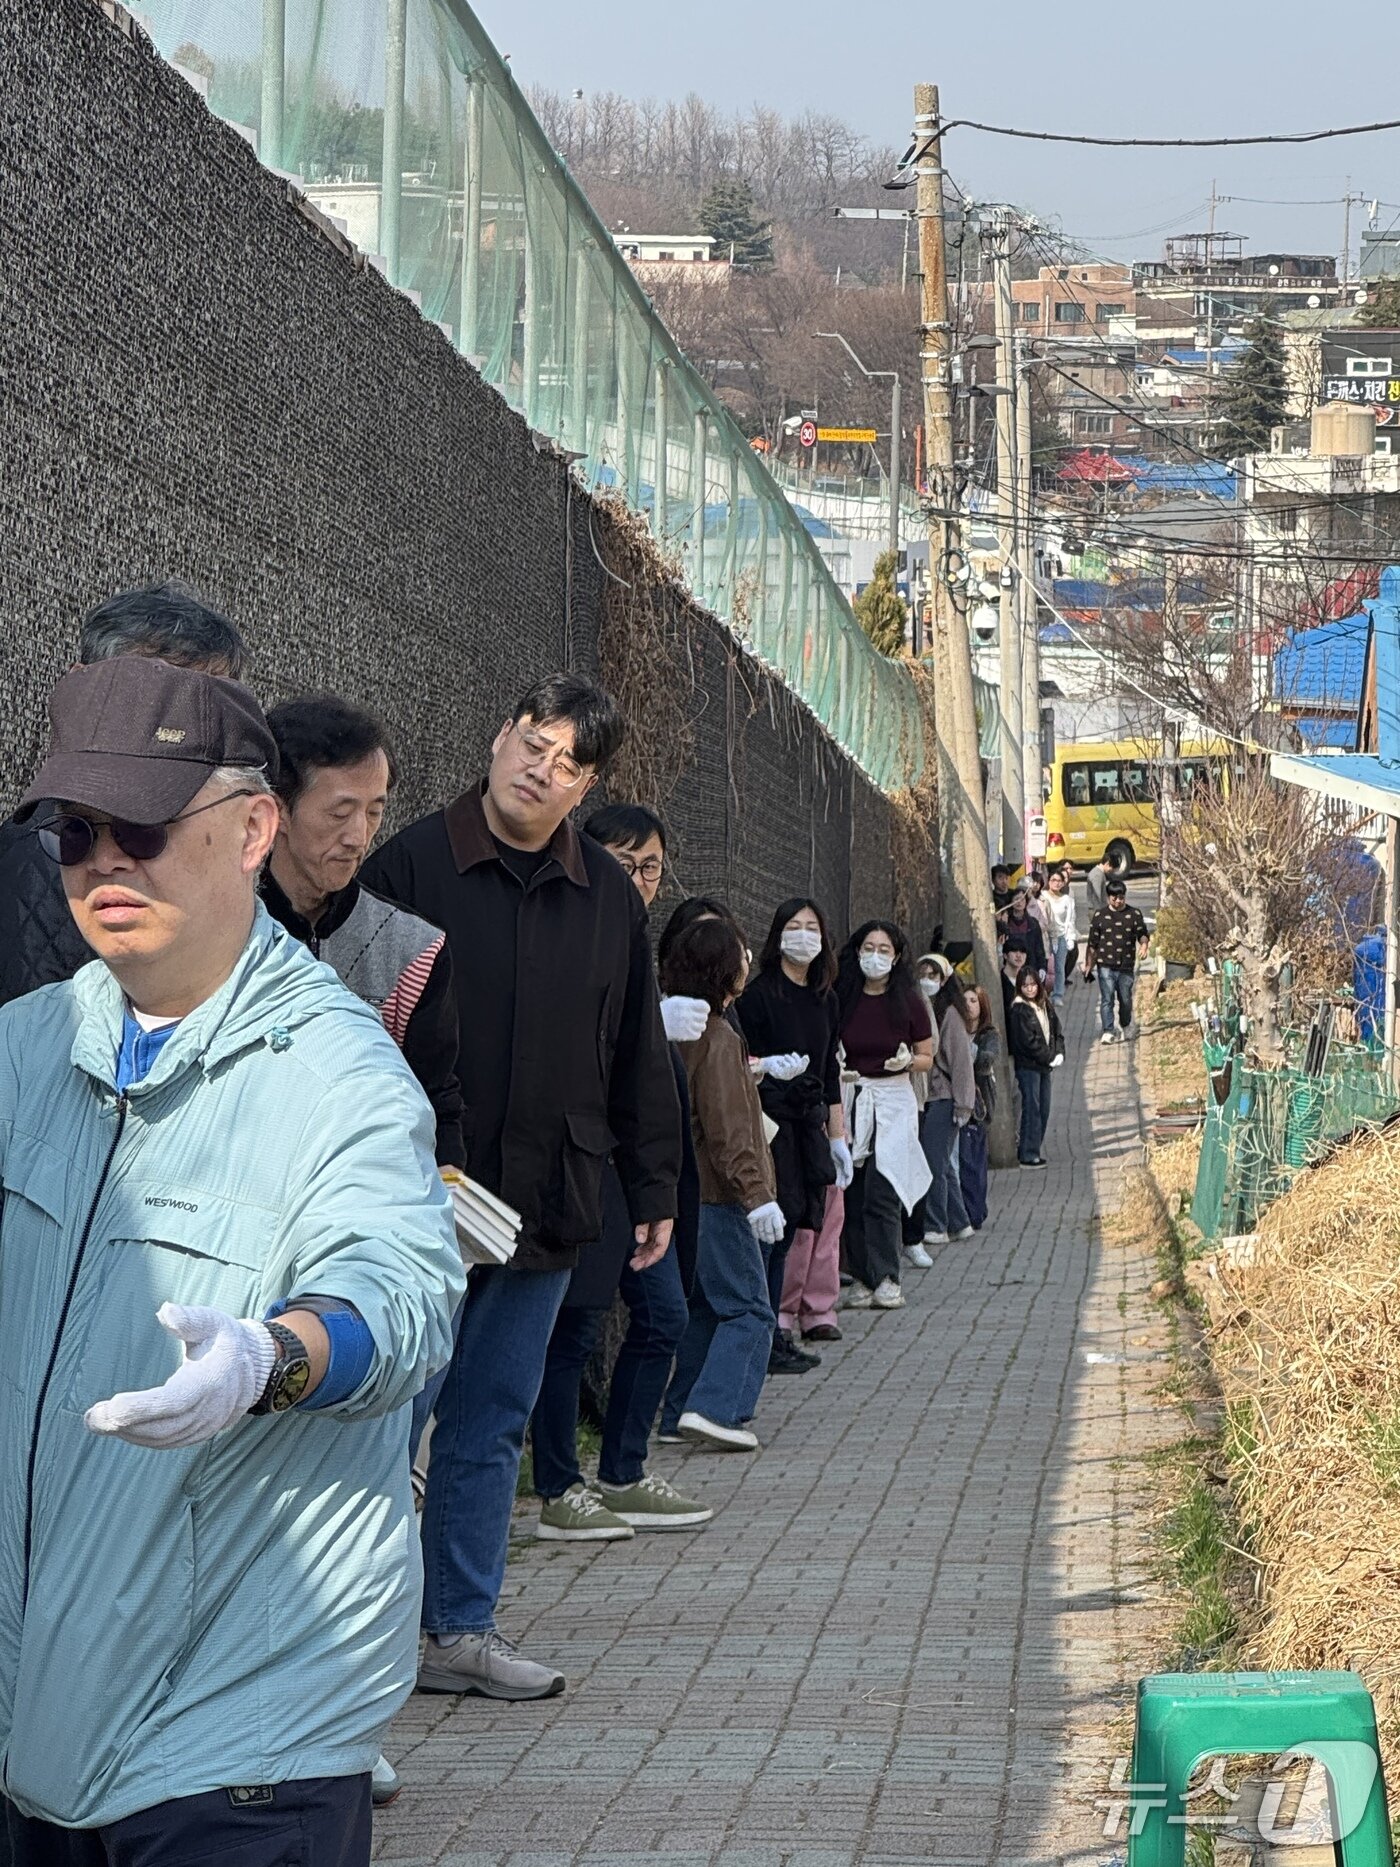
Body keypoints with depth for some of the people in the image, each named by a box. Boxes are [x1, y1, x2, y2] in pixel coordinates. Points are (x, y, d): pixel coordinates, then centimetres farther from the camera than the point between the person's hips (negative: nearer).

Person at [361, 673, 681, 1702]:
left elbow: (640, 1056, 15)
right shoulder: (411, 866, -5)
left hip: (547, 1211, 5)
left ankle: (463, 1627, 20)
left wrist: (654, 1186, 15)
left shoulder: (609, 896, 9)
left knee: (493, 1428, 12)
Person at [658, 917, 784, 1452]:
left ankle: (681, 1415, 15)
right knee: (748, 1310, -6)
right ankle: (715, 1408, -16)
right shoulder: (717, 1039, -16)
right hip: (718, 1196, -9)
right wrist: (756, 1195, -23)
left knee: (705, 1307, 15)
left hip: (687, 1192, 9)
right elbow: (726, 1129, -21)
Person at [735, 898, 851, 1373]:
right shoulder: (760, 992, -6)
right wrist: (770, 1066, -28)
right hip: (771, 1119, -7)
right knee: (781, 1221, -11)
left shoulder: (825, 998, 15)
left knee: (801, 1222, 4)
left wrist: (839, 1138, 19)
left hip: (810, 1120, 7)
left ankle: (779, 1333, 7)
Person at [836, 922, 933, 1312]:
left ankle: (886, 1278, -4)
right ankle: (862, 1278, 7)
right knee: (852, 1193, -1)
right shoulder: (840, 999, 2)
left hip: (893, 1100, -2)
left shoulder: (908, 1001, 1)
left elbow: (927, 1059, 9)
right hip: (847, 1101, 2)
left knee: (882, 1192, -10)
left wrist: (907, 1061, -12)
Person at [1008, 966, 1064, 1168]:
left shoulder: (1045, 1006, 9)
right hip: (1028, 1066, -7)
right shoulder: (1020, 1010, -12)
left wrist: (1059, 1053, -6)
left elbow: (1057, 1031, 10)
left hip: (1045, 1066, 7)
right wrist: (1050, 1058, -12)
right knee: (1032, 1109, -6)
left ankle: (1032, 1150, 16)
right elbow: (1028, 1041, -16)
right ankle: (1028, 1154, -2)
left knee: (1043, 1109, 9)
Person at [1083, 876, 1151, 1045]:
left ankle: (1125, 1027, 34)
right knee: (1107, 999, -7)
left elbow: (1142, 934, 8)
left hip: (1126, 966, 1)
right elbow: (1092, 944, 7)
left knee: (1125, 1000, 10)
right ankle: (1107, 1032, -7)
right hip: (1105, 966, -1)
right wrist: (1088, 965, 7)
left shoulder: (1134, 915, 5)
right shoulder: (1100, 916, 4)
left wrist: (1143, 944, -16)